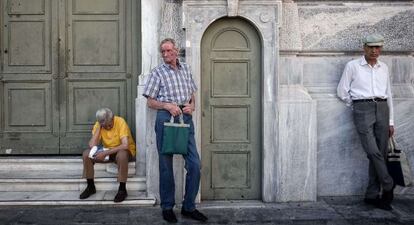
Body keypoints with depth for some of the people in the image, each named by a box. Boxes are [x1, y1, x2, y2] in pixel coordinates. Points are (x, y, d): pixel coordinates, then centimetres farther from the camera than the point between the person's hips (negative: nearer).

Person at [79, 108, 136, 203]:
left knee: (122, 154, -39)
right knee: (86, 154, -16)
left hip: (123, 151, -5)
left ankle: (122, 189, -24)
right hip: (107, 152, 5)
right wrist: (99, 127, -24)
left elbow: (125, 145, -34)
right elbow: (92, 145, -20)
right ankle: (90, 187, 0)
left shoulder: (120, 122, -24)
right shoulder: (98, 124, -10)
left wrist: (105, 153, -34)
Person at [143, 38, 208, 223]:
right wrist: (167, 105, -15)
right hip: (165, 118, -3)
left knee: (194, 164, -1)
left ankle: (189, 207, 13)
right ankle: (167, 208, 18)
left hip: (185, 118, 4)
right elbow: (150, 102, 1)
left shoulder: (186, 69, 15)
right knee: (166, 165, 4)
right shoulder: (157, 72, 3)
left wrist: (192, 105, 1)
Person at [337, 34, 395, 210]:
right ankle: (388, 187, 0)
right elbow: (342, 92, 5)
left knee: (381, 153, 0)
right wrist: (357, 106, 7)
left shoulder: (384, 68, 17)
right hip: (363, 110, -4)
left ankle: (372, 195, 8)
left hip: (382, 109, 4)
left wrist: (391, 121, 15)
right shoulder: (352, 66, 4)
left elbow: (389, 94, 19)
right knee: (373, 151, -16)